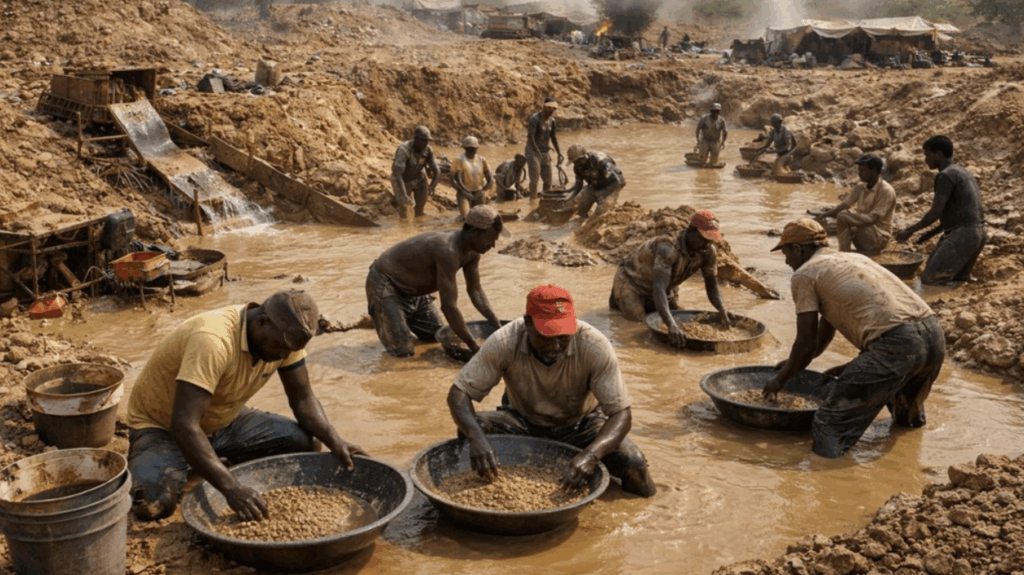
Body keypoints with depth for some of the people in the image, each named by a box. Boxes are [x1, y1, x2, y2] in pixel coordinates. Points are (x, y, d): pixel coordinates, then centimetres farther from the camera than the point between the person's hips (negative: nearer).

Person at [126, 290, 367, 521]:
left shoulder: (285, 336, -14)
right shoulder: (214, 341, -36)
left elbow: (303, 398, -5)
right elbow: (184, 425, -40)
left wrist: (335, 442, -23)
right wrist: (231, 488, -46)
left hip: (224, 422, 6)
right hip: (162, 427, -6)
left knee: (307, 443, -14)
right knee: (151, 502, -34)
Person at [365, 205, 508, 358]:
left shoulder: (472, 251, -10)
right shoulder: (447, 251, -39)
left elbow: (475, 290, 2)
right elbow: (449, 306, -39)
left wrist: (498, 327, -5)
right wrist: (474, 347, -34)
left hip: (413, 289, 9)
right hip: (385, 284, -9)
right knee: (403, 350, -14)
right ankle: (378, 313, 12)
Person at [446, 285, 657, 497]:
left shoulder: (595, 346, -30)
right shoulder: (504, 343, -28)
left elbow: (621, 414, -29)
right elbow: (459, 393, -24)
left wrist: (590, 455, -49)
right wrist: (476, 438, -46)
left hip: (580, 424, 0)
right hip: (523, 421, 1)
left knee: (632, 464, -28)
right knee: (469, 431, -29)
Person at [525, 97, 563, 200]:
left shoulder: (551, 120, 8)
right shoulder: (535, 119, -13)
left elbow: (554, 138, 13)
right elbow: (530, 137, -19)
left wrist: (559, 154, 6)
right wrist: (537, 152, -24)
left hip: (546, 153, 7)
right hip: (533, 152, -7)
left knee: (548, 181, 6)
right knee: (534, 179, -11)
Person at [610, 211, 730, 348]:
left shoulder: (708, 251, -20)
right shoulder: (669, 248, -42)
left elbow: (712, 286, -11)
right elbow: (658, 289, -51)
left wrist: (722, 311, -32)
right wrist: (672, 326, -63)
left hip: (666, 289, 7)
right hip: (631, 281, -7)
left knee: (679, 319, 5)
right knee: (638, 319, -20)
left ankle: (647, 304, 29)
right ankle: (619, 299, 11)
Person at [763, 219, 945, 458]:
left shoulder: (804, 274, 7)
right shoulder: (853, 258, 31)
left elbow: (807, 344, 5)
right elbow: (827, 326, 41)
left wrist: (781, 378, 21)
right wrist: (793, 364, 49)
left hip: (896, 344, -9)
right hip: (934, 333, 9)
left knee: (830, 429, -8)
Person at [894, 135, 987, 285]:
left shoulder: (946, 175, -10)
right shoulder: (962, 173, 21)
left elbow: (935, 213, -15)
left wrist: (909, 231, -4)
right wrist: (933, 232, 20)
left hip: (963, 233, -10)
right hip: (979, 232, 10)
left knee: (929, 279, -10)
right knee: (957, 278, 20)